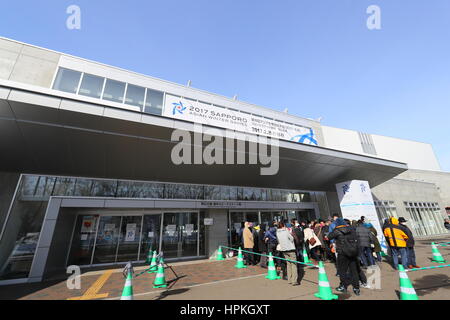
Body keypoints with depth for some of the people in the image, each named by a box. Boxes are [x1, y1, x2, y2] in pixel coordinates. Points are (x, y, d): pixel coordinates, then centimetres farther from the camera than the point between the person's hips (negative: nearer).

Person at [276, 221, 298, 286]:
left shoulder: (277, 232, 0)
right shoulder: (286, 231, -16)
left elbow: (278, 241, 9)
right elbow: (292, 239, -7)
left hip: (284, 250, 6)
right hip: (290, 249, -6)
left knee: (288, 264, 16)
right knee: (294, 264, 1)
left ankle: (289, 280, 21)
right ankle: (294, 281, 1)